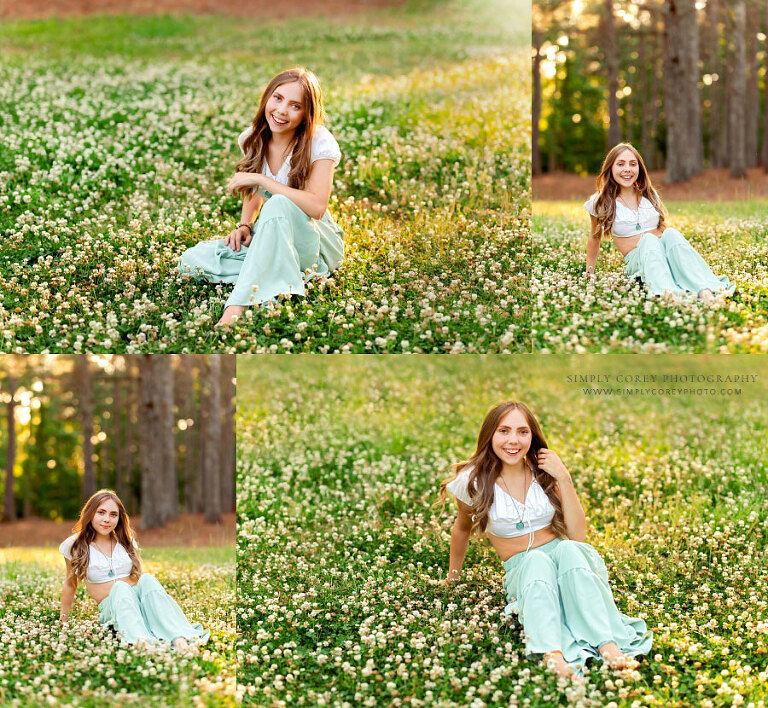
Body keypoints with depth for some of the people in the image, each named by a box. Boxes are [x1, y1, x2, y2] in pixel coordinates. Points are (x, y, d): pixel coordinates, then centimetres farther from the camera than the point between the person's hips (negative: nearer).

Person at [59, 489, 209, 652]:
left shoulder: (126, 542, 14)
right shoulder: (75, 546, 6)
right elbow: (70, 585, 16)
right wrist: (62, 622, 17)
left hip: (139, 601, 3)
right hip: (111, 609, -2)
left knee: (147, 579, -32)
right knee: (121, 588, -36)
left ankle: (180, 641, -57)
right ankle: (141, 644, -68)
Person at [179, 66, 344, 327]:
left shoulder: (319, 143, -16)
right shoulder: (253, 139, 0)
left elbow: (317, 206, -29)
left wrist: (261, 180, -27)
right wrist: (244, 226, -4)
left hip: (316, 243, -5)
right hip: (272, 240, 6)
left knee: (279, 204, -38)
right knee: (191, 260, -15)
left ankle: (236, 309, -45)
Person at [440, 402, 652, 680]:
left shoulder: (544, 473, 2)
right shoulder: (474, 481, -4)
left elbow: (577, 535, -4)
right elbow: (462, 529, 16)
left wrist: (564, 479, -11)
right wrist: (452, 578, 24)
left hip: (570, 557, 2)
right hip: (521, 571, -2)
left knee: (568, 550, -36)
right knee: (537, 560, -39)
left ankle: (609, 646, -55)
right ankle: (552, 655, -65)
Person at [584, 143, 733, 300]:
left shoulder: (650, 195, 16)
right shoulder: (600, 203, 5)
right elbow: (594, 239, 16)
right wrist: (589, 275, 17)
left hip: (664, 256, 3)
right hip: (636, 262, -3)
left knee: (671, 234, -32)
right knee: (649, 240, -36)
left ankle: (706, 292, -59)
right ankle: (668, 294, -68)